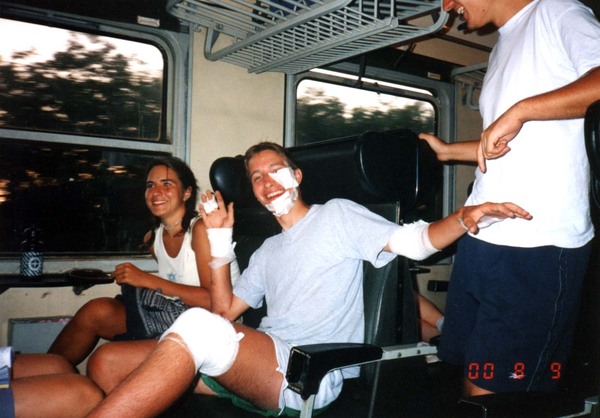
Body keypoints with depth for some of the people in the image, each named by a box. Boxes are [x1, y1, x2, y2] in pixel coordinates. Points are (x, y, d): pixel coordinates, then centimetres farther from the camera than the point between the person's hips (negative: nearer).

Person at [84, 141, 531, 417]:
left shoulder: (337, 215, 10)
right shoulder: (268, 252, 29)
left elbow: (417, 241, -1)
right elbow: (225, 312, 22)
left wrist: (466, 216, -22)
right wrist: (220, 241, 13)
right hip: (259, 368, 7)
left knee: (199, 327, -36)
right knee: (111, 363, -7)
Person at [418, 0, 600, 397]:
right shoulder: (502, 50, 25)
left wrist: (520, 109, -20)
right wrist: (448, 150, 36)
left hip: (537, 246, -9)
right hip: (481, 239, 9)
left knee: (496, 394, -6)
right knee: (473, 381, 11)